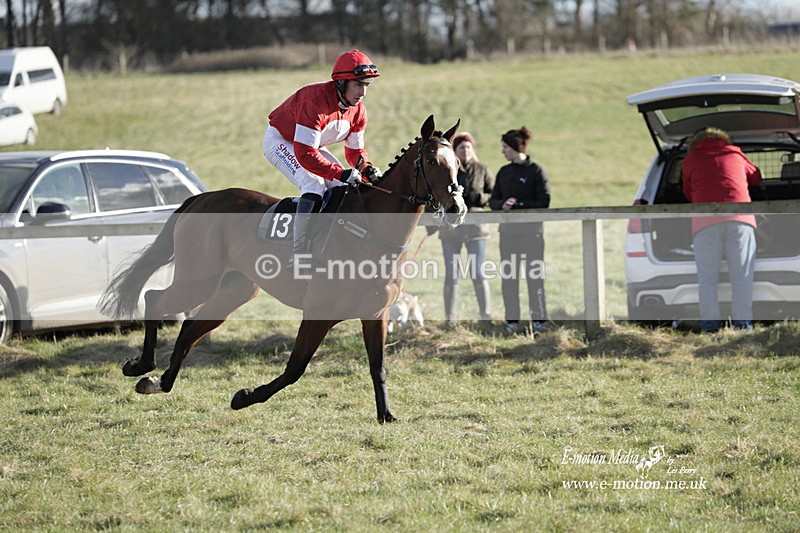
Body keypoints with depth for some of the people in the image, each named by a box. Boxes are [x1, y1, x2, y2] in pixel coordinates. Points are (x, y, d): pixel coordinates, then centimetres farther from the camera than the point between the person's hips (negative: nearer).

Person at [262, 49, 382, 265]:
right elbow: (305, 154, -38)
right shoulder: (316, 101, -36)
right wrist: (341, 173, -41)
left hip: (311, 144, 9)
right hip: (280, 141, -9)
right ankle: (299, 256, -30)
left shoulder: (358, 110, -10)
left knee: (346, 187, -3)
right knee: (314, 184, -28)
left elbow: (355, 150, 1)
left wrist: (368, 170, -21)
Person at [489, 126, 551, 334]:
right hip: (507, 229, 5)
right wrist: (502, 204, -9)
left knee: (533, 273, -3)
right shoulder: (504, 172, 13)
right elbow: (493, 200, 14)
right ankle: (511, 319, 8)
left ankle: (539, 318, 3)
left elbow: (543, 202, -9)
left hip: (531, 228, -5)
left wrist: (518, 205, -14)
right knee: (508, 275, 4)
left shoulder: (535, 171, -4)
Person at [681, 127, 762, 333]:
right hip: (740, 219, 1)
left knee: (707, 279, 1)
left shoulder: (690, 161, 18)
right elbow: (756, 178, 39)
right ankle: (742, 323, -5)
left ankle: (709, 324, -8)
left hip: (705, 221, -1)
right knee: (742, 277, 2)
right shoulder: (736, 155, 22)